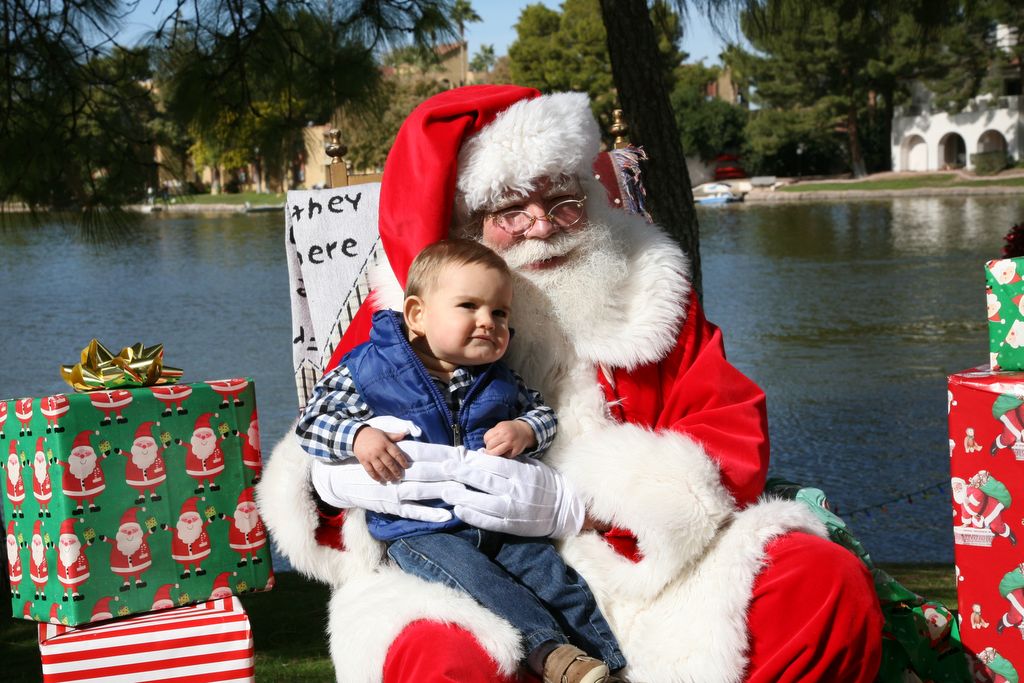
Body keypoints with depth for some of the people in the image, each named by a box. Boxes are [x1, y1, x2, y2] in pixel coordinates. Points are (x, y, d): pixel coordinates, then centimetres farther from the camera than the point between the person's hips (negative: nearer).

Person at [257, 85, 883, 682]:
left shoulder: (647, 289, 9)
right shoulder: (399, 321, 6)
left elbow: (735, 443, 0)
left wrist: (572, 504, -17)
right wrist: (343, 478, -17)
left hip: (644, 566, 3)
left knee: (829, 583, -21)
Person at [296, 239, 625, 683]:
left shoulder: (497, 379, 8)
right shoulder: (369, 369, -4)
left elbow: (543, 412, 17)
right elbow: (312, 420, -2)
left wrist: (525, 431, -8)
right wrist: (357, 437, -22)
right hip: (418, 530, -4)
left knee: (552, 573, -6)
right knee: (477, 579, -27)